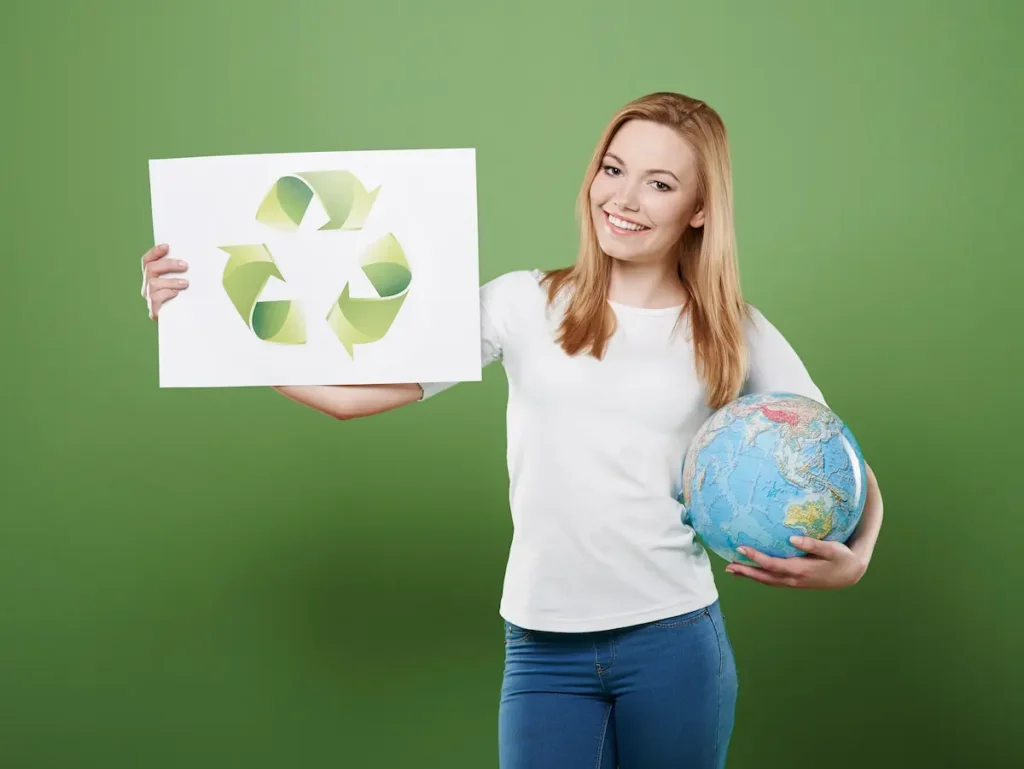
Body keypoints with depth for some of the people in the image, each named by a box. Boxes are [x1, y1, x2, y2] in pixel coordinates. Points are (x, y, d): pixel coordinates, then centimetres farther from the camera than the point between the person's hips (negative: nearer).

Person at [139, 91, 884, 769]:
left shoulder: (734, 335, 1)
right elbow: (352, 391, -5)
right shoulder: (525, 305, 0)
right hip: (543, 652, 0)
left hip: (674, 643, 1)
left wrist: (850, 559, -13)